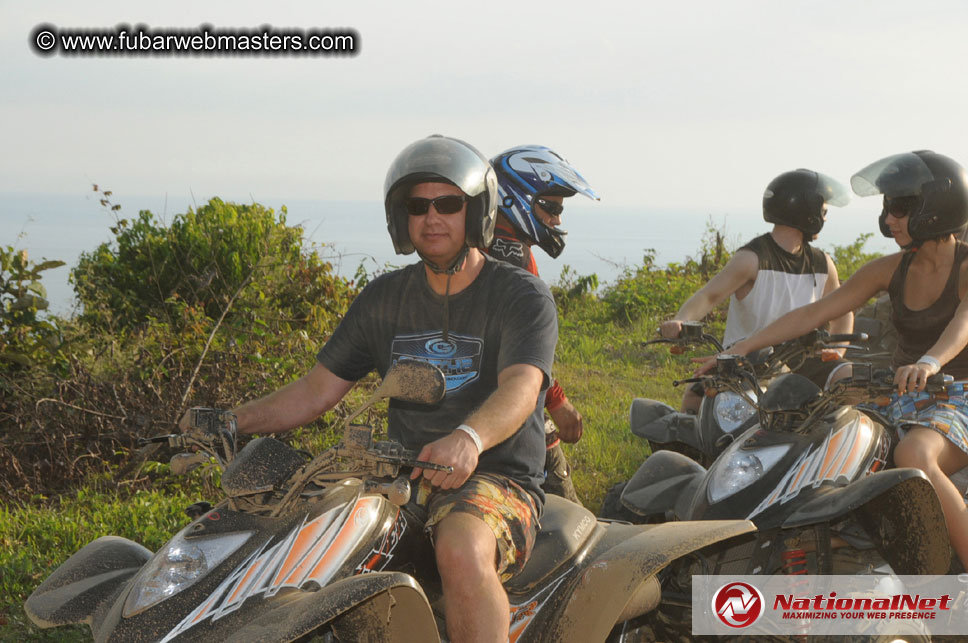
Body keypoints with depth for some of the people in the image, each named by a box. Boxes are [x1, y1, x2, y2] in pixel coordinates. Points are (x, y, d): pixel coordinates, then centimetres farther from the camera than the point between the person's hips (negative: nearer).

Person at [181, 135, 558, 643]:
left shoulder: (523, 296, -2)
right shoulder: (384, 297, 14)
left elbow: (520, 389, -20)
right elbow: (316, 391, 13)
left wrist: (468, 438, -43)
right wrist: (227, 422, -2)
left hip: (497, 477, -5)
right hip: (404, 473, 5)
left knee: (462, 551, -38)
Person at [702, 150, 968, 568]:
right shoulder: (891, 270, 6)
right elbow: (813, 314, 4)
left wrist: (930, 362, -54)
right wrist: (740, 349, -4)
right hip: (903, 398, 6)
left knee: (913, 455, -37)